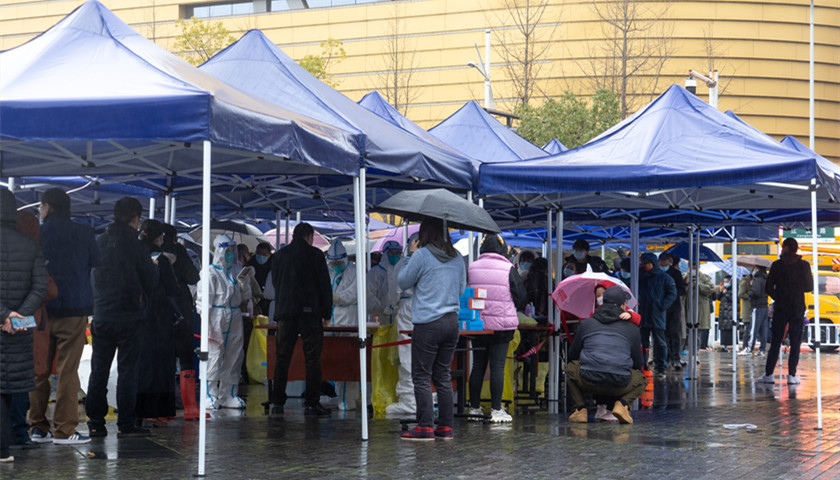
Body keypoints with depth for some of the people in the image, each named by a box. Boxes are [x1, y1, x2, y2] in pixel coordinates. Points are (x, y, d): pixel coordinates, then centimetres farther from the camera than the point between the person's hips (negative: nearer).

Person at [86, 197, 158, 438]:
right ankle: (126, 424, 1)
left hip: (101, 316, 4)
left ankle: (95, 423, 9)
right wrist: (155, 267, 15)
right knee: (127, 369, 1)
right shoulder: (136, 246, -9)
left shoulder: (99, 243, 4)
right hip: (128, 316, -4)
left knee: (99, 370, 8)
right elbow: (150, 282, -3)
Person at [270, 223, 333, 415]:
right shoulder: (315, 255, -2)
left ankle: (278, 402, 8)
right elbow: (324, 285, -2)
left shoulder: (278, 256, 11)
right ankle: (311, 403, -6)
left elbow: (275, 284, 17)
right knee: (312, 357, -2)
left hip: (285, 313, 4)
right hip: (309, 312, -4)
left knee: (282, 357, 8)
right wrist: (327, 312, 4)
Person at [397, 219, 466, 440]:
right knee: (443, 375, 12)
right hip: (452, 322, 6)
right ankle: (446, 426, 12)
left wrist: (410, 260, 13)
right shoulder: (457, 258, 8)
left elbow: (403, 282, 1)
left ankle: (425, 426, -4)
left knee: (421, 376, -1)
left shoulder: (421, 256, -10)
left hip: (428, 324, -6)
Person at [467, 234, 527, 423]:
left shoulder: (472, 268, 2)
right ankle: (496, 410, -1)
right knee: (497, 366, -2)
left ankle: (474, 408, 14)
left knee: (478, 365, 10)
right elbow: (521, 298, -1)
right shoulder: (508, 269, -7)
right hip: (502, 325, -3)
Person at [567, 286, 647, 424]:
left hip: (588, 382, 0)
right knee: (642, 379, 30)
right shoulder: (632, 329, 14)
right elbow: (638, 363, 21)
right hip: (619, 386, 0)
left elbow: (572, 354, 25)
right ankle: (622, 403, 1)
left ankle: (580, 409, 12)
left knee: (570, 368, 31)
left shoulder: (586, 324, 16)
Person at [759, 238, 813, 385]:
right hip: (798, 309, 0)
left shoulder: (777, 265, -3)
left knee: (775, 342, 5)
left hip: (780, 308, 0)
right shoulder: (804, 265, -2)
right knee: (795, 342, 4)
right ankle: (792, 375, -1)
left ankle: (769, 374, 4)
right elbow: (810, 287, 4)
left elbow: (768, 288, -3)